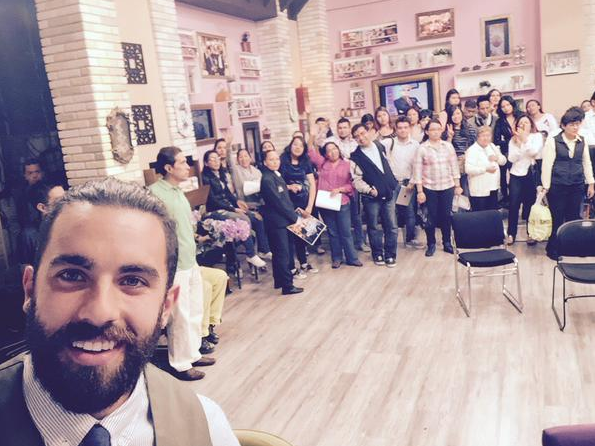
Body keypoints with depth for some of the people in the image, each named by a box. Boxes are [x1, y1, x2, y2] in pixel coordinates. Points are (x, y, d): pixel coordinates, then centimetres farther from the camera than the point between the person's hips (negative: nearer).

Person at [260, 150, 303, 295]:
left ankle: (279, 280, 28)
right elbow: (278, 202, -19)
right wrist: (294, 217, -14)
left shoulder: (276, 175, 13)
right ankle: (287, 286, 3)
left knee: (279, 253, 17)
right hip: (277, 222, -9)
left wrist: (293, 212, 8)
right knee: (283, 253, -4)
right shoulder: (267, 179, -17)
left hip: (284, 220, 9)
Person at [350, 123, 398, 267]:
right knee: (373, 227, 8)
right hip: (371, 197, -3)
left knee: (391, 226, 4)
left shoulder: (380, 146, 5)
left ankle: (390, 254, 16)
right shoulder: (355, 157, -8)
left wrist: (393, 183, 19)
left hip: (388, 193, 3)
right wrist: (369, 189, -22)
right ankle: (377, 254, 25)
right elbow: (356, 179, -10)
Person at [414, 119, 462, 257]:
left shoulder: (448, 146, 4)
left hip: (447, 187, 2)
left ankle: (447, 243, 23)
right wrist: (420, 191, -9)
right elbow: (417, 170, -6)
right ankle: (431, 244, 19)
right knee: (431, 217, 4)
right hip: (429, 188, -2)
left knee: (446, 216, 8)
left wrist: (457, 185, 6)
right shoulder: (422, 148, -5)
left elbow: (454, 166, 9)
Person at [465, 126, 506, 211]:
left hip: (493, 188, 8)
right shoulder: (472, 150, -14)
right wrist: (485, 169, -30)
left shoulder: (492, 146, 11)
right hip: (479, 191, -8)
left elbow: (503, 161, 15)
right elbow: (468, 169, -25)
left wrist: (497, 157, -7)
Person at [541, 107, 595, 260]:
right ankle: (553, 249, 15)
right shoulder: (553, 141, -7)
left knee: (574, 217, 10)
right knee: (557, 218, 1)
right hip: (557, 186, -4)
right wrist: (546, 186, -8)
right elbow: (547, 165, -7)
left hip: (577, 186, 4)